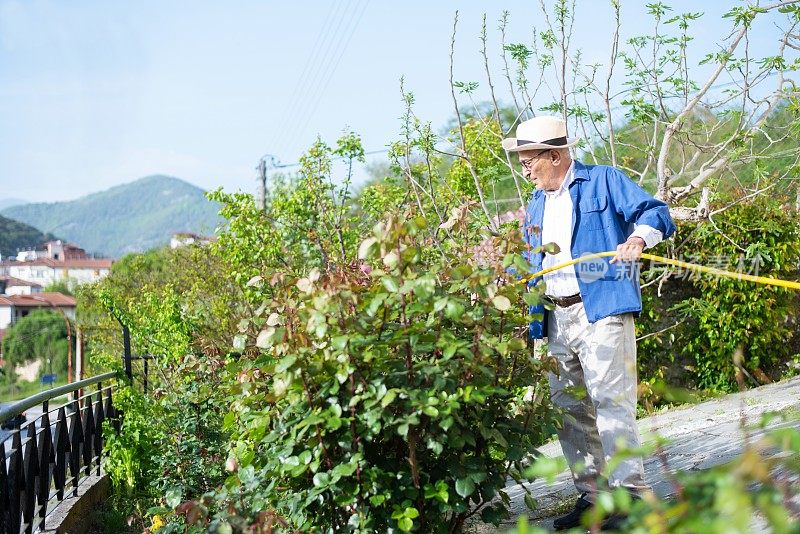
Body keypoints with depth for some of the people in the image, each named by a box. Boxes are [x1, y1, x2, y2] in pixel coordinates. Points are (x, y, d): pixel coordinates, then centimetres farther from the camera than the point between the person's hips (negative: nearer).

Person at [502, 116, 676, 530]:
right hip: (556, 320, 8)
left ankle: (631, 494, -5)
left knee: (610, 400, -11)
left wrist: (638, 237, -26)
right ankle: (591, 495, 17)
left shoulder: (604, 181, 1)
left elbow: (655, 212, -7)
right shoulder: (536, 205, 22)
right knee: (568, 409, 8)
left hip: (601, 310, -7)